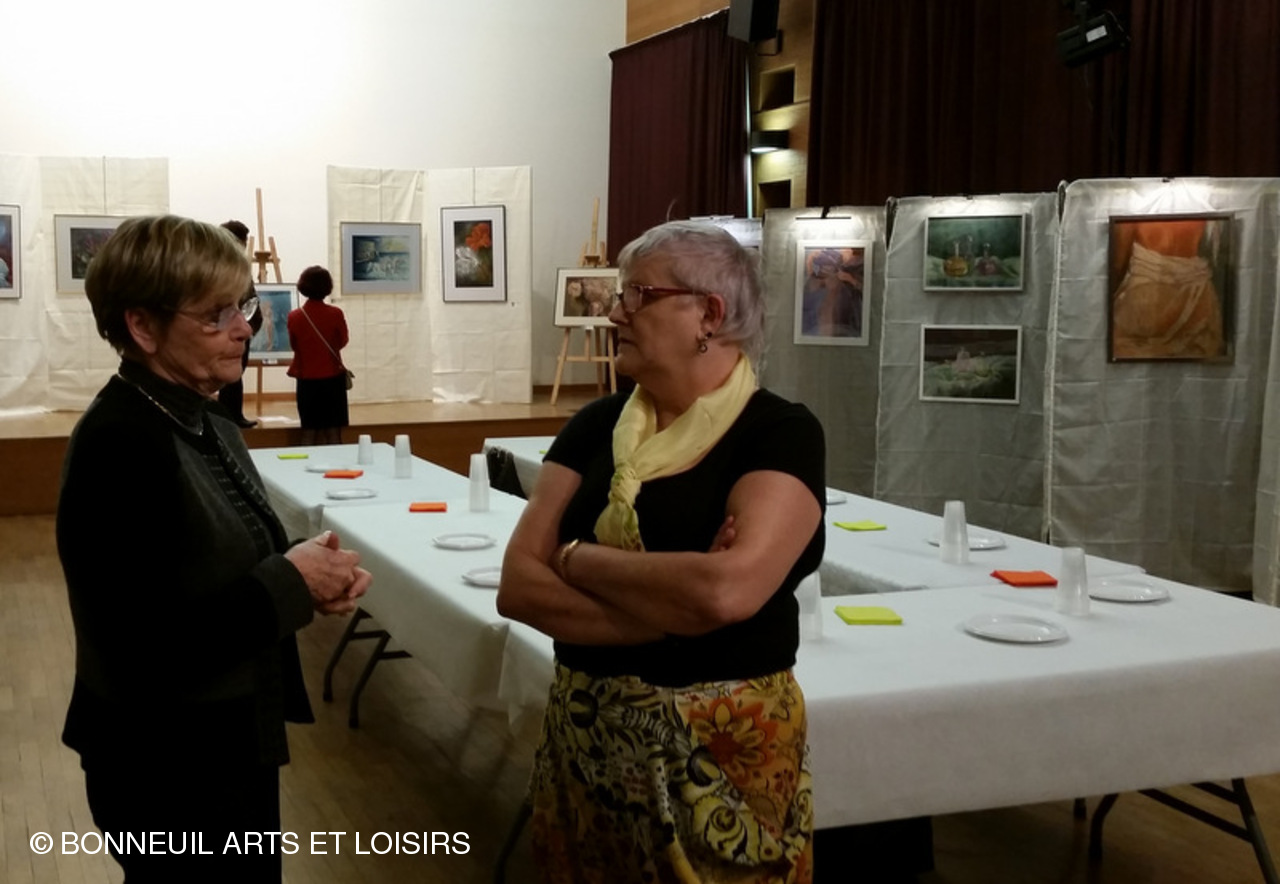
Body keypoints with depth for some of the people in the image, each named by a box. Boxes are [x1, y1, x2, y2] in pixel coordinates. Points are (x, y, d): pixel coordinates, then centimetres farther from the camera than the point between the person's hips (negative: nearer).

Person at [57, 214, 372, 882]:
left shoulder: (205, 425, 4)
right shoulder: (119, 445, -25)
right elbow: (147, 651, -30)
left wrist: (310, 576, -7)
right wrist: (291, 583, -21)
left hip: (233, 745, 9)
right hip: (169, 769, -9)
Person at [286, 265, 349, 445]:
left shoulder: (294, 316, -7)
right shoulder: (335, 314, -10)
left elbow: (294, 345, 6)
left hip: (307, 379, 1)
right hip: (333, 378, -1)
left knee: (310, 433, 8)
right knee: (333, 433, 2)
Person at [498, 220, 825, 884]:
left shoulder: (781, 432, -11)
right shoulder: (598, 424, 3)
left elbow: (729, 590, -27)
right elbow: (517, 587, -5)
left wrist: (575, 558, -12)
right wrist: (673, 610, -18)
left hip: (722, 746, -4)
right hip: (584, 735, 5)